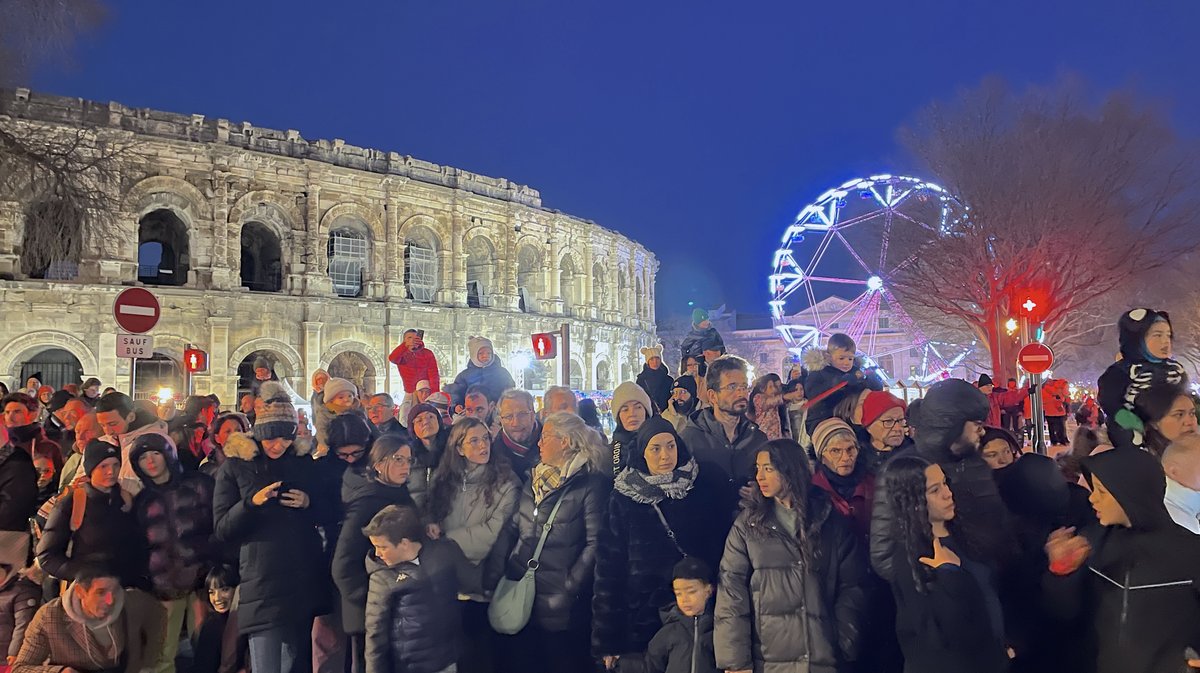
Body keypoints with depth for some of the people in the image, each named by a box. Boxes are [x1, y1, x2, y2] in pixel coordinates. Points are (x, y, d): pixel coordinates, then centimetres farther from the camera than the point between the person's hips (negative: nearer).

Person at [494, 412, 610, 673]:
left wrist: (571, 587, -17)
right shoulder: (534, 480, 13)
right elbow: (511, 529, 14)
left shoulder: (591, 484, -9)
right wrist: (499, 571, 3)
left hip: (559, 603, -6)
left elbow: (595, 543, -14)